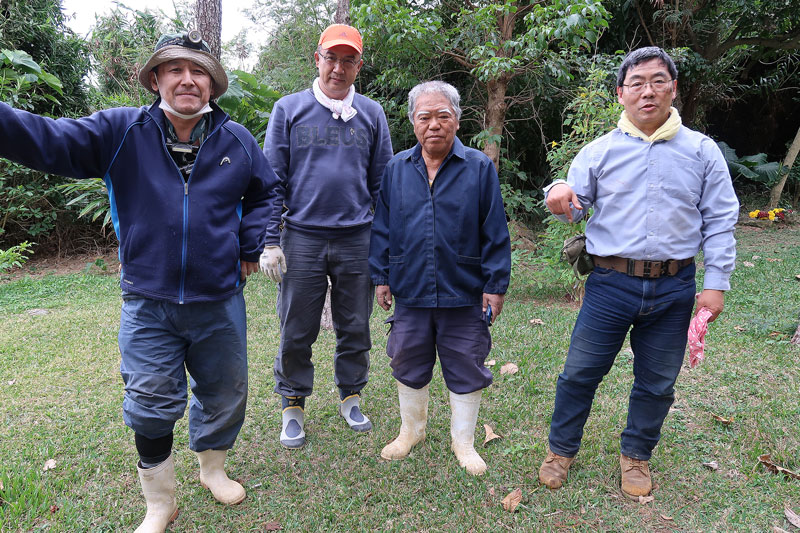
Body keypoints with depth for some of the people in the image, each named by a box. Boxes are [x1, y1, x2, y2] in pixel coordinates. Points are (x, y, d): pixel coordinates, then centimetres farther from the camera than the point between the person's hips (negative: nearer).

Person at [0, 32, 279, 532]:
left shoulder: (237, 139, 2)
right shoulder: (119, 131, -3)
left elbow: (264, 190, 15)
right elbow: (49, 140, -13)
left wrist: (249, 247, 6)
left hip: (220, 302, 2)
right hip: (148, 304, -1)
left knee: (225, 396, 16)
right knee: (151, 406, 6)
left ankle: (213, 469, 46)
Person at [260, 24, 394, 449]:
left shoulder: (372, 114, 9)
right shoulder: (289, 109, 5)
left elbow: (382, 182, 11)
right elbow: (272, 180, 3)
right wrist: (269, 242, -4)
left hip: (357, 240, 2)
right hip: (302, 238, -1)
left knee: (355, 327, 11)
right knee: (297, 332, 6)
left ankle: (351, 397, 31)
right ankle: (293, 407, 25)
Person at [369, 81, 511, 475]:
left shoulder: (479, 168, -3)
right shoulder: (396, 169, 4)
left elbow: (495, 233, -3)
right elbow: (382, 228, 8)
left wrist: (496, 285, -5)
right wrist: (381, 276, 5)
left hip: (464, 295, -2)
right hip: (409, 293, 2)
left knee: (466, 370, 10)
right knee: (409, 366, 16)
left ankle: (463, 440, 31)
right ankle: (411, 430, 39)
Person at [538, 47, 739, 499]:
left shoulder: (702, 151, 3)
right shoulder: (599, 151, 1)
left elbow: (719, 222, 4)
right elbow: (576, 208, -1)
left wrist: (716, 283, -2)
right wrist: (560, 197, -26)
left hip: (674, 289, 2)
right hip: (611, 283, -1)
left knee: (657, 383, 15)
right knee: (580, 373, 6)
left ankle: (636, 454, 39)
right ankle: (562, 449, 28)